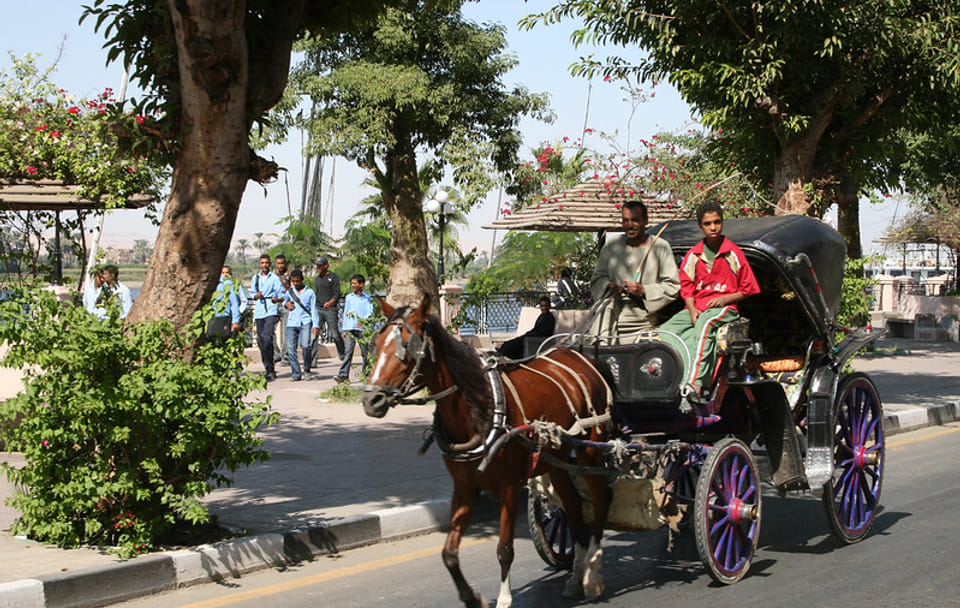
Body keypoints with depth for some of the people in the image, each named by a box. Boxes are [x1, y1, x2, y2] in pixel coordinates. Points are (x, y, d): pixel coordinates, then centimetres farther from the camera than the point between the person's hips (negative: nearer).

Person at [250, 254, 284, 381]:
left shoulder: (274, 278, 4)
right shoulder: (255, 278, 17)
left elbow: (282, 295, 1)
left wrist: (277, 299, -21)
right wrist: (256, 296, 0)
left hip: (271, 311, -5)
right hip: (259, 312, 5)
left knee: (267, 338, -19)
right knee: (261, 341, 4)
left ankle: (270, 369, -15)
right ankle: (268, 368, 13)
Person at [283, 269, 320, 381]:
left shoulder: (309, 292, 7)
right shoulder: (289, 291, 15)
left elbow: (313, 310, 5)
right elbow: (284, 299, 35)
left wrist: (316, 326, -2)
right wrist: (286, 304, 11)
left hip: (305, 322, -3)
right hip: (292, 323, 3)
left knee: (305, 346, -19)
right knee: (290, 348, -6)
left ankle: (307, 370, 0)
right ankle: (296, 373, 0)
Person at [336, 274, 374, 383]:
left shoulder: (367, 298, 6)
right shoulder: (348, 298, 16)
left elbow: (370, 312, -2)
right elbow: (345, 314, 17)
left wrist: (363, 321, -22)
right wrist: (344, 330, 10)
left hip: (362, 328, -2)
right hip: (349, 328, 2)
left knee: (365, 352, 3)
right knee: (348, 352, -9)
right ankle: (343, 375, -16)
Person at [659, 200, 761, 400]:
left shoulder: (734, 254, 1)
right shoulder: (693, 255, 11)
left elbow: (748, 289, 5)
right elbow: (686, 287, 12)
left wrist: (724, 299, -10)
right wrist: (692, 310, -6)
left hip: (725, 307, -5)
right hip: (696, 307, 5)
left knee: (705, 324, -39)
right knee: (666, 331, -21)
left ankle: (694, 382, -52)